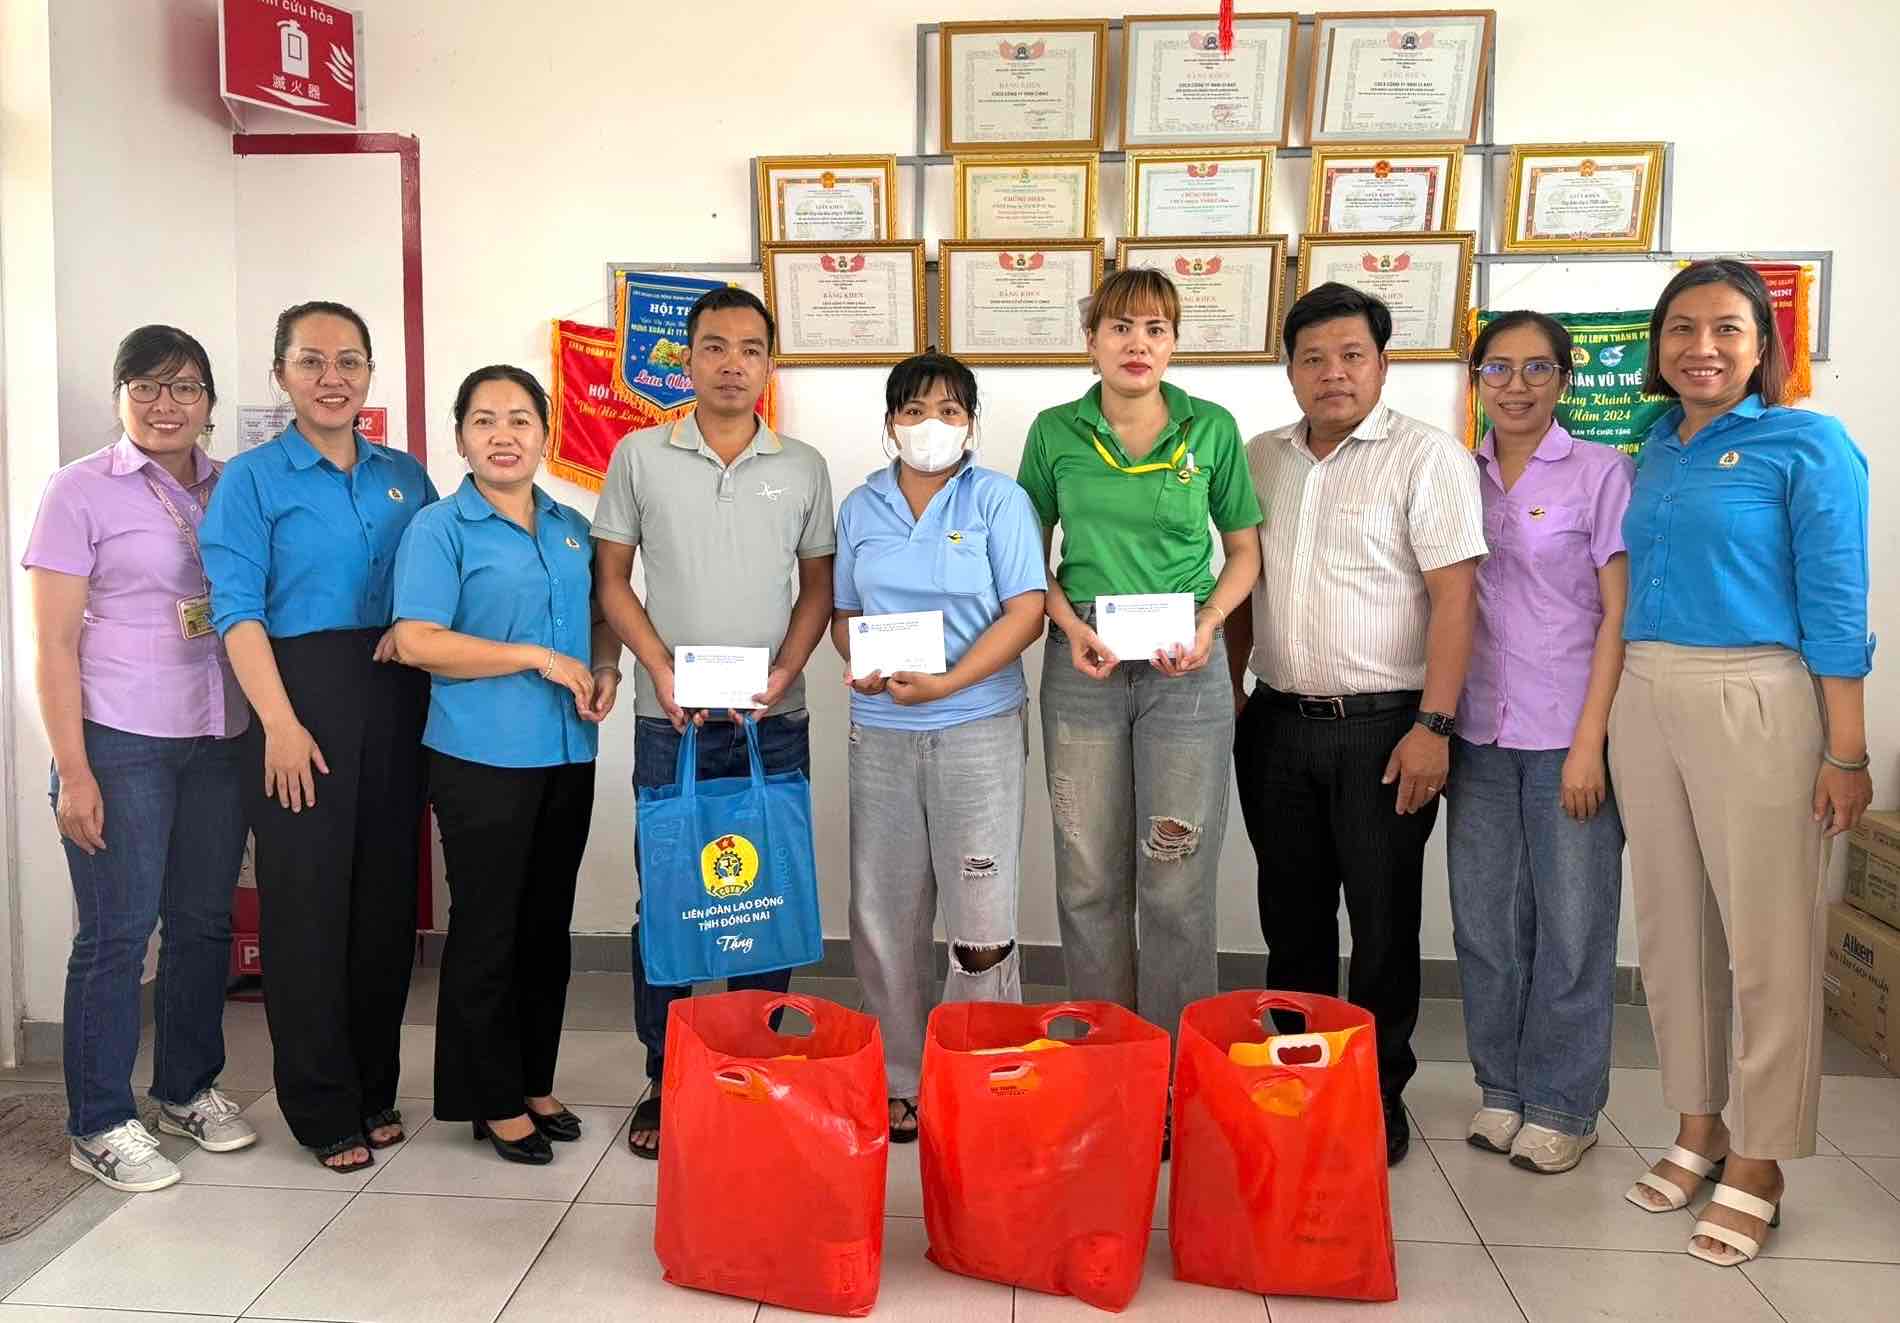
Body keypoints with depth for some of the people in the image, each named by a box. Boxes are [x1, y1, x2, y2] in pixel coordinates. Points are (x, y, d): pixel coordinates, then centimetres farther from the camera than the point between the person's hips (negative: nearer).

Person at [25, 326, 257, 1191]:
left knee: (205, 921, 12)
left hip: (217, 738, 4)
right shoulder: (81, 490, -3)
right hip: (120, 741, -4)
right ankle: (100, 1125, 16)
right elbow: (55, 642, -5)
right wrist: (72, 770, -11)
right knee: (116, 933, 2)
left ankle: (188, 1090, 29)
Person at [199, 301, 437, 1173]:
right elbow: (238, 610, -6)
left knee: (388, 894, 8)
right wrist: (281, 723, -15)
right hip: (303, 693, -4)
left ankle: (375, 1089, 22)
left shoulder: (406, 477, 13)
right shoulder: (252, 480, 1)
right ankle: (322, 1110, 13)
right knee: (307, 901, 0)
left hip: (394, 700, 4)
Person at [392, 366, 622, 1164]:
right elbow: (415, 641, -15)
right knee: (487, 931, 3)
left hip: (567, 756, 6)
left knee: (548, 924, 14)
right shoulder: (439, 529, -6)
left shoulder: (572, 528, 12)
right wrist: (539, 659, -18)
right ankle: (495, 1103, 17)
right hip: (482, 760, -6)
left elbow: (601, 611, 23)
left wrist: (605, 669, 1)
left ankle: (535, 1084, 28)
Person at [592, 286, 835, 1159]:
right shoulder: (639, 456, 3)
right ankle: (662, 1080, 17)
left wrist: (785, 670, -6)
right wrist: (661, 667, -9)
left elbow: (817, 586, 10)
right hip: (670, 723, -1)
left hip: (775, 723, 1)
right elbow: (612, 578, 4)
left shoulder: (803, 467, 7)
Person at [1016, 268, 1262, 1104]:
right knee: (1089, 878, 7)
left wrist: (1208, 622, -8)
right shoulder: (1056, 432, 4)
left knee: (1177, 881, 0)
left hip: (1185, 668, -1)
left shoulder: (1211, 429, 1)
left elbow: (1244, 549, 9)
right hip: (1084, 665, 1)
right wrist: (1072, 625, -7)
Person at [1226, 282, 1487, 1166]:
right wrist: (1229, 691, 11)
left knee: (1383, 921, 5)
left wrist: (1433, 725, -17)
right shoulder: (1260, 460, 11)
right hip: (1276, 723, 5)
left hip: (1382, 728, -4)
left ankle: (1381, 1095, 20)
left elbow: (1454, 596, -11)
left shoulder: (1427, 457, -6)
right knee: (1291, 914, 13)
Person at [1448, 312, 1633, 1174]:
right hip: (1479, 733, 4)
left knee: (1571, 926, 3)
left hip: (1567, 734, -4)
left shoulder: (1601, 474, -2)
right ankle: (1501, 1089, 25)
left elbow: (1620, 615, -5)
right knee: (1485, 921, 10)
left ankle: (1561, 1107, 18)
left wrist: (1591, 741, -12)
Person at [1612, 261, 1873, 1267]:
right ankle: (1697, 1128, 28)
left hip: (1753, 703, -6)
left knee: (1767, 943, 2)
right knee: (1670, 929, 13)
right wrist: (1621, 709, 11)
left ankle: (1757, 1165, 15)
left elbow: (1834, 608, -8)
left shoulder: (1805, 447, -5)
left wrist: (1846, 752, -11)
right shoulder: (1653, 450, 12)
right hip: (1643, 701, 6)